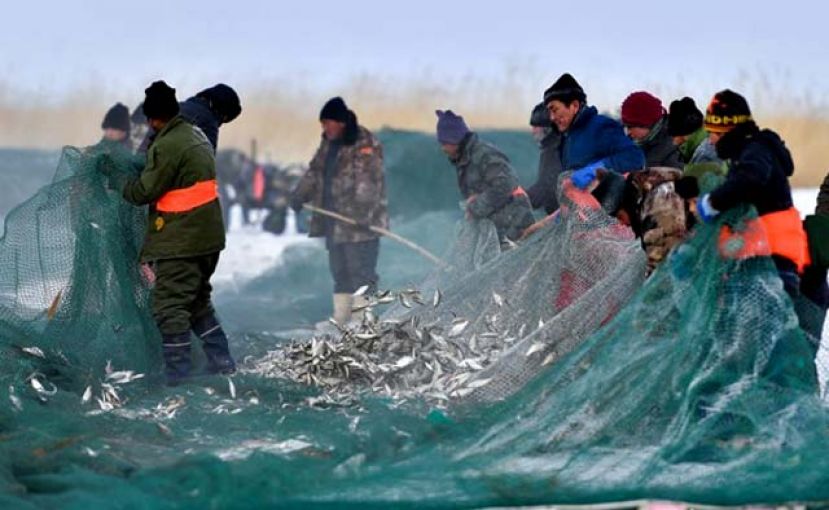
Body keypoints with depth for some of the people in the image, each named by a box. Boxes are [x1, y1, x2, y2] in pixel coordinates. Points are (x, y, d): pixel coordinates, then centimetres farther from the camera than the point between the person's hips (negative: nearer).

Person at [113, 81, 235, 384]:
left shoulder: (167, 146, -20)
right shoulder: (198, 137, 10)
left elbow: (145, 191, -15)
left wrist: (122, 186, 4)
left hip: (180, 242, -9)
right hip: (208, 237, 9)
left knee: (170, 307, -3)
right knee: (198, 302, 22)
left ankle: (177, 376, -3)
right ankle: (220, 362, 24)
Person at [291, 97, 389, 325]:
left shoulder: (365, 146, -12)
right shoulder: (329, 144, 15)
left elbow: (368, 183, -20)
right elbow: (315, 172, 24)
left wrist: (362, 212, -29)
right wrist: (299, 195, 12)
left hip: (360, 223, -9)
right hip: (335, 222, 9)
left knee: (361, 271, -9)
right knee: (339, 271, 13)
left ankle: (360, 320, -10)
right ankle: (340, 320, 18)